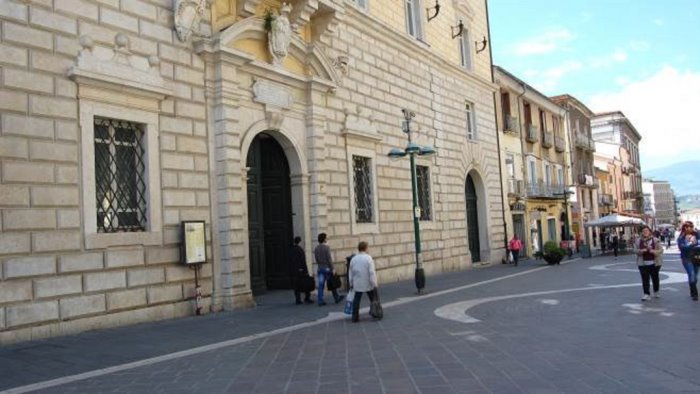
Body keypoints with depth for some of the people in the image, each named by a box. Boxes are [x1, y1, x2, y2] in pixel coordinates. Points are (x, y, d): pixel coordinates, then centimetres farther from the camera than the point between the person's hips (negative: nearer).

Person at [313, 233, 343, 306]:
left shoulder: (316, 248, 7)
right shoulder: (326, 247, -13)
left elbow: (316, 259, 11)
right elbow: (329, 259, -16)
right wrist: (332, 269, -12)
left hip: (320, 269, 5)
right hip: (327, 268, -5)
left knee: (321, 285, 3)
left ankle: (320, 301, 0)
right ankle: (337, 298, 21)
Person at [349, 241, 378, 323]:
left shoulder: (353, 259, 1)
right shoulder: (368, 258, -14)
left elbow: (351, 273, 8)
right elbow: (371, 272, -17)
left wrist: (351, 283, 18)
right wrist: (374, 284, -11)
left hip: (358, 284, 3)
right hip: (368, 284, -3)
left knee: (356, 300, 6)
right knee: (373, 299, 14)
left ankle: (355, 317, 5)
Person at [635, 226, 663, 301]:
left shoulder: (656, 240, 0)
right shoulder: (638, 241, 5)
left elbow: (661, 250, -3)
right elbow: (635, 250, 5)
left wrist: (654, 251, -22)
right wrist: (641, 251, -16)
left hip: (654, 263, -1)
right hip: (643, 263, 1)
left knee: (655, 278, 12)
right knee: (645, 279, -5)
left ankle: (656, 292, 32)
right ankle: (646, 294, -5)